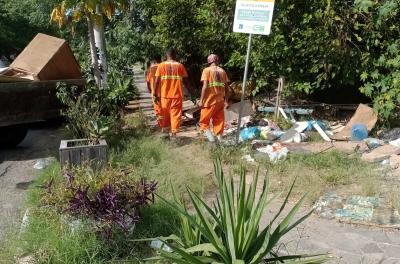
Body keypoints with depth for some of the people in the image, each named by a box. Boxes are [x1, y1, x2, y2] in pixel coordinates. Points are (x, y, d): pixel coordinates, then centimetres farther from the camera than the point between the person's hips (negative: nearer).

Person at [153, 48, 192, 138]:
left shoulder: (161, 65, 2)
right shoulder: (180, 65, 2)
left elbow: (156, 81, -3)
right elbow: (186, 81, 1)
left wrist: (155, 94, 2)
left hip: (165, 95, 1)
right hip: (177, 95, -1)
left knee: (165, 114, 15)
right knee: (175, 114, 3)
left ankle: (165, 130, 26)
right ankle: (174, 132, -3)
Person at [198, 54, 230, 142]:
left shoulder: (207, 70, -4)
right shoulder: (222, 71, 9)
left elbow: (205, 86, -12)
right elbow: (227, 88, 7)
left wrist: (201, 100, -9)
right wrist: (226, 101, 14)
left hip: (209, 101, -4)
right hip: (220, 101, 4)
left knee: (204, 121, 6)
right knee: (219, 121, 11)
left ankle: (208, 134, -10)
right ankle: (220, 138, 13)